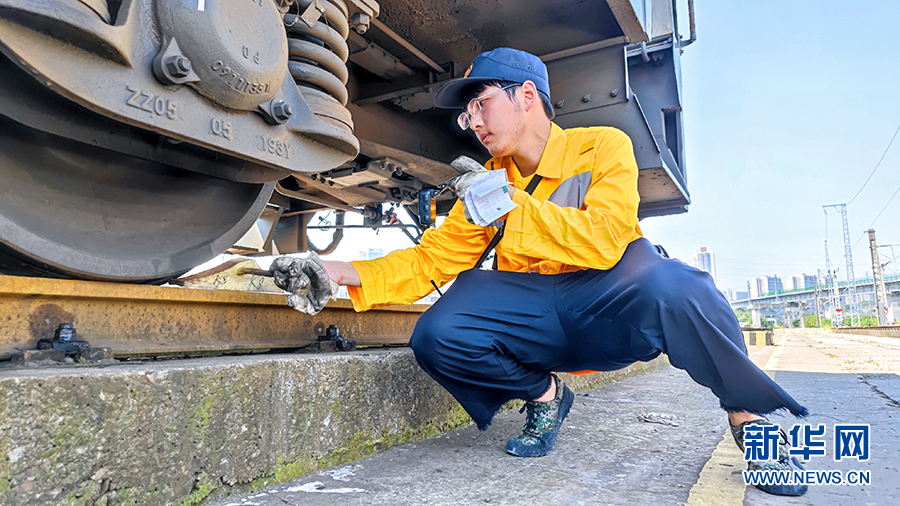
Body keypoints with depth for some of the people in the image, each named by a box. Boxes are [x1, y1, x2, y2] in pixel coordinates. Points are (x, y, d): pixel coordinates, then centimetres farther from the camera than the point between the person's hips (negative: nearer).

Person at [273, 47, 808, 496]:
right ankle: (544, 395, 6)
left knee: (672, 285, -37)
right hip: (538, 319, 4)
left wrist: (513, 204, -26)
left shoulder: (602, 147, -6)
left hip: (614, 304, -3)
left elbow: (607, 240, -20)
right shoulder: (488, 181, 7)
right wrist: (350, 274, -11)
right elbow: (434, 257, 2)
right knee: (438, 336, -21)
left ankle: (747, 415, -8)